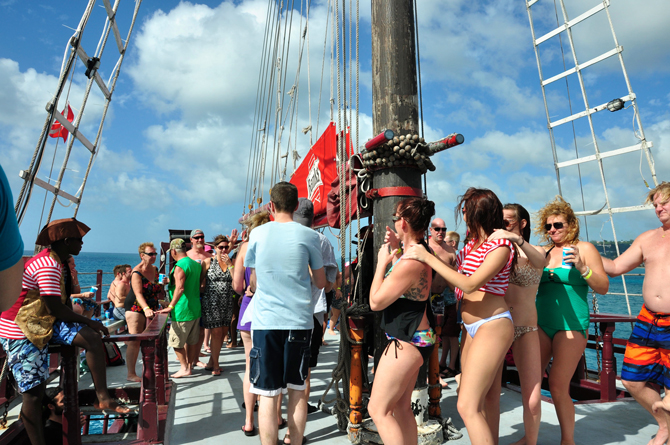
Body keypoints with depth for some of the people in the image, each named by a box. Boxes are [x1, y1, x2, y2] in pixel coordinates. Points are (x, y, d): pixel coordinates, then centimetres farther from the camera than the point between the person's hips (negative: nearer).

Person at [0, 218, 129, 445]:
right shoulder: (47, 265, -23)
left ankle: (103, 398, -9)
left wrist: (82, 323, 7)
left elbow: (64, 301, 12)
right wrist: (88, 322, -13)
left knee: (92, 338, -11)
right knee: (34, 393, -3)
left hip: (46, 322, 8)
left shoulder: (59, 262, 7)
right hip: (20, 331, -8)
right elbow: (55, 309, -24)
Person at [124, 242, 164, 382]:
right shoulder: (137, 272, -15)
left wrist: (162, 285, 0)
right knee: (134, 342, -6)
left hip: (151, 309, 7)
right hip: (136, 309, -7)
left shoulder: (155, 269, 7)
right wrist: (146, 309, -40)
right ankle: (131, 374, 2)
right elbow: (138, 293, -27)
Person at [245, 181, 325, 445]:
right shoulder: (308, 235, -2)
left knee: (268, 394, 6)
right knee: (297, 389, 15)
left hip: (265, 320, 0)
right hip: (299, 320, 1)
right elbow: (320, 283, 4)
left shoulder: (257, 233, 1)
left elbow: (253, 283, 10)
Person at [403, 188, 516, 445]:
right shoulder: (473, 242, 12)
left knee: (467, 406, -10)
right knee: (484, 399, 17)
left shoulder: (500, 245, -13)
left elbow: (470, 285, -22)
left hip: (492, 326, -8)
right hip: (472, 327, 8)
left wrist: (428, 257, -20)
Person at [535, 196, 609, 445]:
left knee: (558, 385, -7)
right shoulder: (543, 252, 11)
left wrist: (582, 267, -21)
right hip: (541, 323, 4)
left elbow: (603, 288, -4)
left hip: (571, 325, -4)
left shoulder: (584, 248, 0)